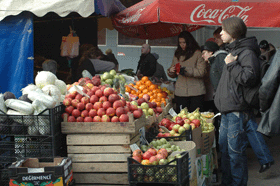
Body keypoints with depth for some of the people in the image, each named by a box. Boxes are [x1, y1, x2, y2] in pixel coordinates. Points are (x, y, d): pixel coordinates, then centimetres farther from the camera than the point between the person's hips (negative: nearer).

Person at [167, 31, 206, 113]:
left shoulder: (198, 54, -1)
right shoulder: (177, 55, 16)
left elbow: (201, 72, -11)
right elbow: (173, 75, 20)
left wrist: (186, 71, -19)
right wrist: (171, 71, -3)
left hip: (196, 93, -4)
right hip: (180, 93, 4)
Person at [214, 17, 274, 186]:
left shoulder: (246, 52, -13)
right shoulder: (234, 50, 18)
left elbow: (249, 77, -24)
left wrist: (231, 64, -18)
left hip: (238, 110, -10)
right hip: (228, 109, 10)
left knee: (235, 151, -5)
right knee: (224, 147, 17)